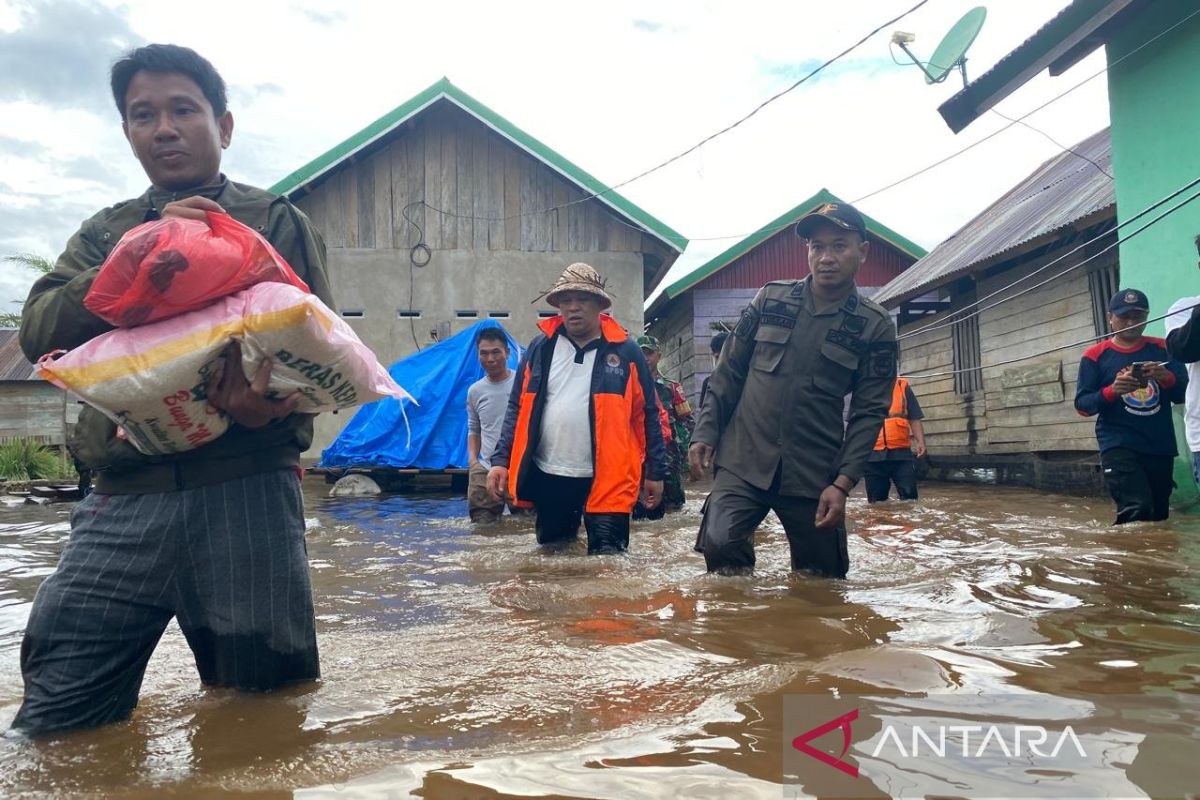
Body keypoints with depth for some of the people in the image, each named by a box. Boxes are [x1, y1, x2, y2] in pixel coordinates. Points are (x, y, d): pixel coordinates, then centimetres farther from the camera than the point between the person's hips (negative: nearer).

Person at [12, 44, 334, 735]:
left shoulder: (279, 222, 11)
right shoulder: (106, 233, 21)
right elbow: (39, 332, 5)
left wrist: (275, 395, -20)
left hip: (247, 491, -2)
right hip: (125, 499, 3)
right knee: (53, 723, 0)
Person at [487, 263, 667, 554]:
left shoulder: (625, 351, -1)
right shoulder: (541, 347, 5)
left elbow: (647, 415, 3)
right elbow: (517, 408, 8)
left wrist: (655, 472, 3)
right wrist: (501, 459, -1)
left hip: (608, 479, -3)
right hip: (547, 475, 3)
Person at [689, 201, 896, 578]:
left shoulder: (875, 326, 1)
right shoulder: (771, 298, 5)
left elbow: (868, 412, -2)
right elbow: (730, 371, 9)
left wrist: (842, 482, -11)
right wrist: (705, 432, 1)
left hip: (815, 474, 0)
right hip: (744, 460, 0)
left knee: (823, 580, 7)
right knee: (720, 545, -20)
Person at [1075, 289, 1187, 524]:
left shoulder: (1163, 349, 10)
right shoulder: (1095, 355, 1)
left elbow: (1184, 395, 6)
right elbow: (1082, 405, -3)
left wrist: (1167, 378, -16)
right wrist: (1111, 391, -22)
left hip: (1161, 447, 4)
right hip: (1119, 447, -4)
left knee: (1159, 516, 11)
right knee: (1137, 512, -22)